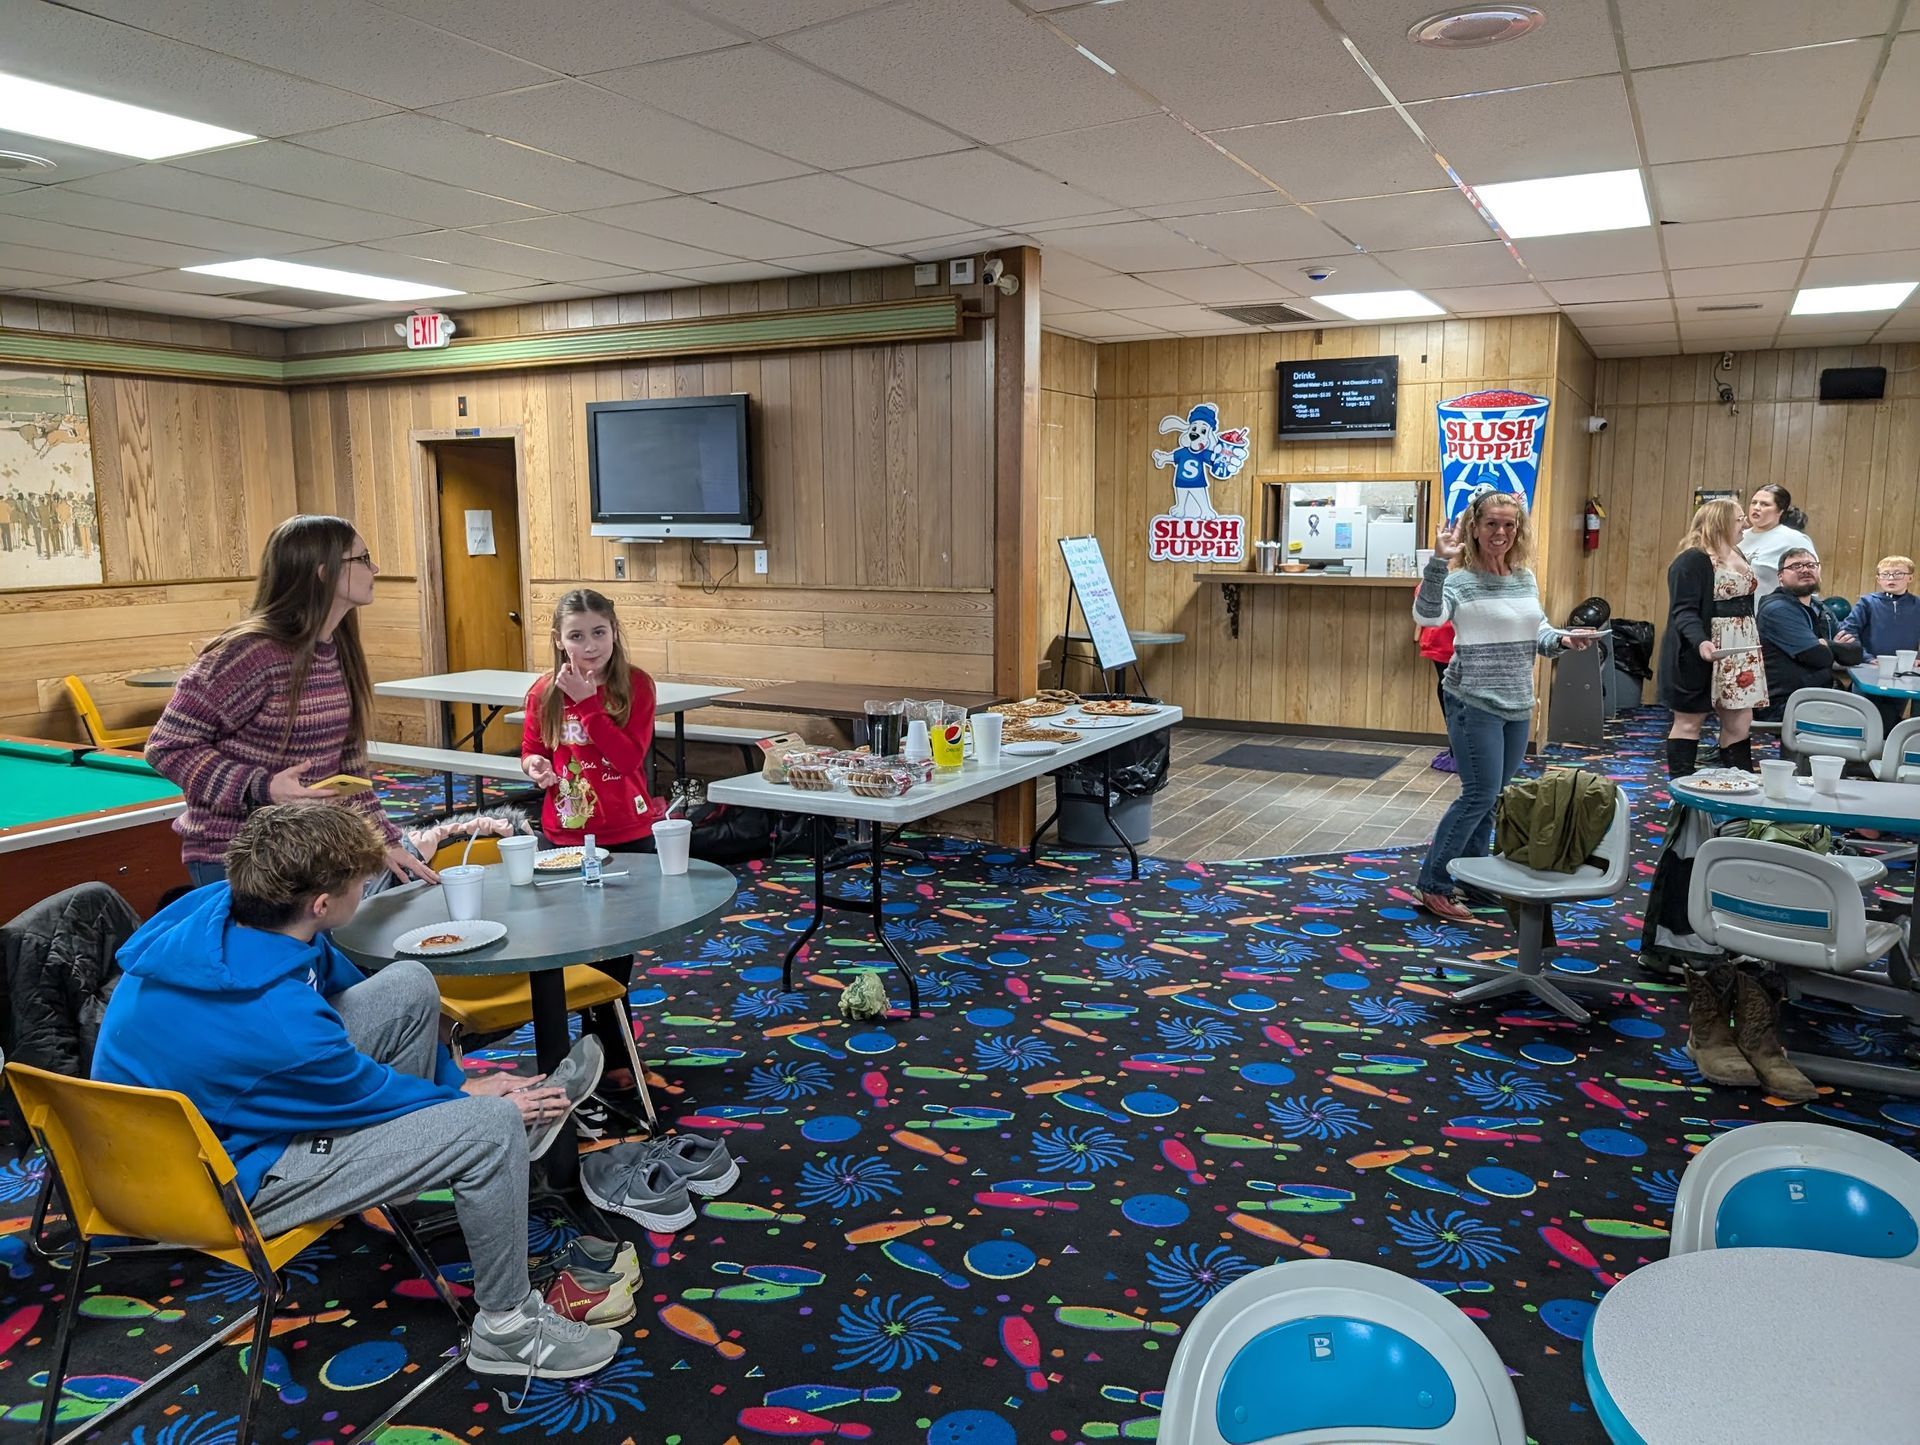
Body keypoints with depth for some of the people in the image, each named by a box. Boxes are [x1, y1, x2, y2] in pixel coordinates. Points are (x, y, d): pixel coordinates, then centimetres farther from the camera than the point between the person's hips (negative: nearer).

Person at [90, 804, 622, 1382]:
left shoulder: (221, 906, -14)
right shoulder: (282, 1025, -38)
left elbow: (342, 978, 1)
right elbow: (373, 1094, -17)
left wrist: (457, 1081, 6)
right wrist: (471, 1099, 2)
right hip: (219, 1182, -8)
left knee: (409, 987, 1)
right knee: (491, 1127, -18)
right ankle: (507, 1328, 4)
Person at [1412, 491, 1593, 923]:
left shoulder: (1525, 579, 9)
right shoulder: (1460, 579, -12)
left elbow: (1537, 632, 19)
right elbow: (1428, 616, -31)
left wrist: (1562, 640, -1)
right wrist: (1439, 562, -41)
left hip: (1517, 705, 7)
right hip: (1475, 704, -7)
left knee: (1493, 796, 14)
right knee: (1480, 793, -9)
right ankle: (1434, 885, 0)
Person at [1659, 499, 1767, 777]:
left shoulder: (1737, 556, 16)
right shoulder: (1691, 561, -14)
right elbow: (1683, 611, -21)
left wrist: (1755, 646, 22)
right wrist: (1700, 641, -36)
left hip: (1739, 655, 8)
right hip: (1699, 656, -8)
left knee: (1740, 720, 6)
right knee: (1689, 720, 1)